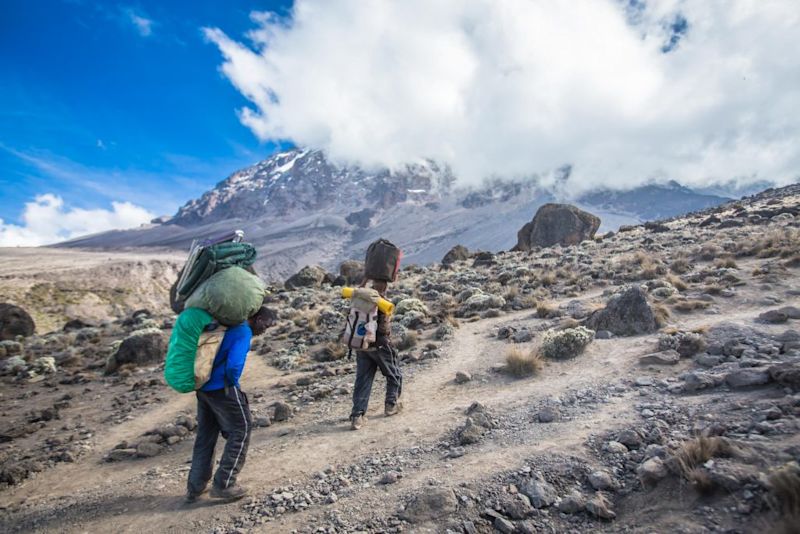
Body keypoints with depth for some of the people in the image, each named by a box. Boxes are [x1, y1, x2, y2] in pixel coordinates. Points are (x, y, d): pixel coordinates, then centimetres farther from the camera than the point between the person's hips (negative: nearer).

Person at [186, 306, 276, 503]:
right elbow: (234, 365, -27)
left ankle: (195, 487, 26)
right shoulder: (244, 332, -15)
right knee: (240, 431, 5)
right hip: (222, 388, -9)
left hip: (203, 386, 9)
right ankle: (223, 484, 9)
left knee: (205, 435, 18)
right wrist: (233, 383, -7)